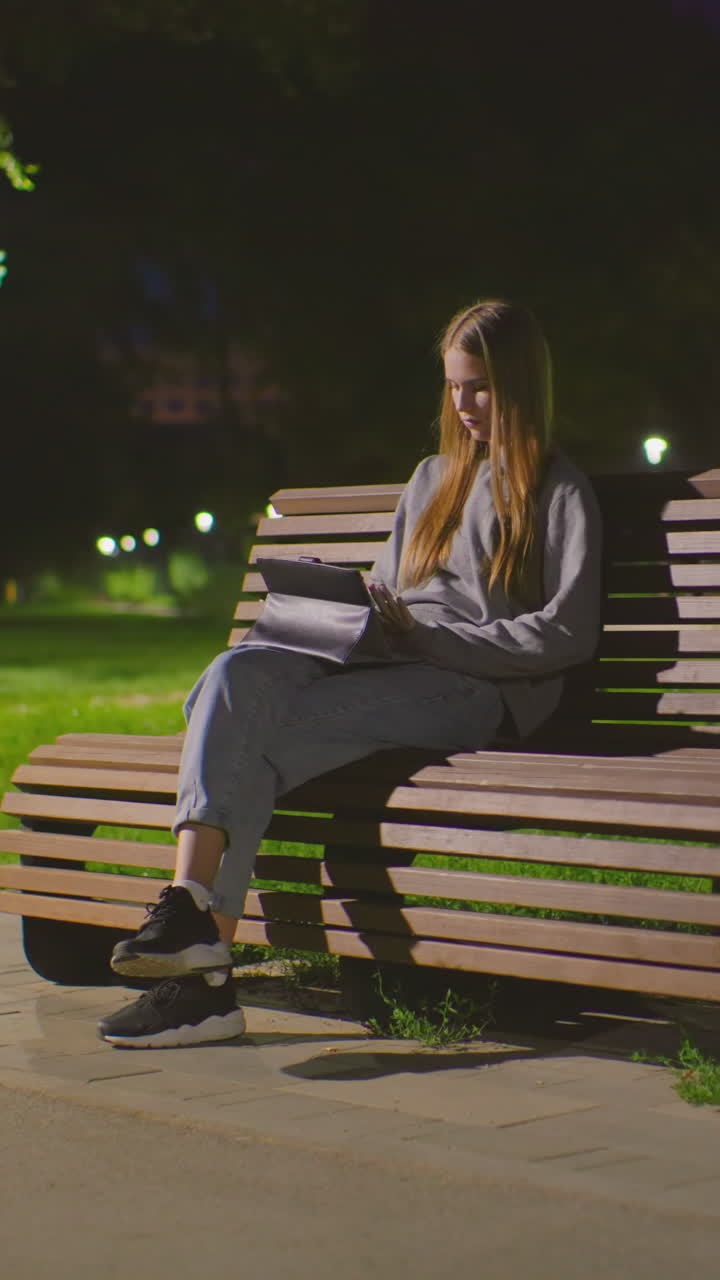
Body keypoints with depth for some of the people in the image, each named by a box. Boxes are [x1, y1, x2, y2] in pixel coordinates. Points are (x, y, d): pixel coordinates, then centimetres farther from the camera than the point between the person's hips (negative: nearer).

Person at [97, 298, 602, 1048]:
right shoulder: (431, 478, 30)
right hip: (389, 671, 6)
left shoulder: (558, 492, 8)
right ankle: (192, 913, -37)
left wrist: (430, 634, -10)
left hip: (480, 692, -6)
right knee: (237, 673, -26)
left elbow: (567, 634, -5)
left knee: (252, 737, -27)